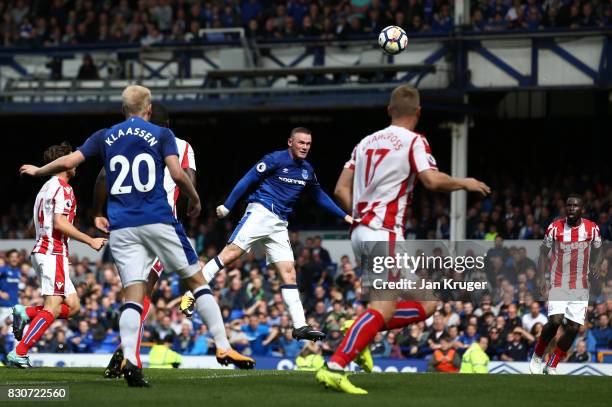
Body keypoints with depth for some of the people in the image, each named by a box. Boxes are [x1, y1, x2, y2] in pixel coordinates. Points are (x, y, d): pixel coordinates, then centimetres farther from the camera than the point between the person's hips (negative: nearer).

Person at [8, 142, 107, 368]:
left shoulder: (46, 188, 21)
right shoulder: (63, 188, -9)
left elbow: (37, 223, 24)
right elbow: (60, 223, -19)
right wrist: (91, 241, -14)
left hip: (41, 251, 10)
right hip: (54, 254, -10)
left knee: (72, 305, 9)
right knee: (52, 309, -12)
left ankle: (25, 313, -1)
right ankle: (18, 354, -18)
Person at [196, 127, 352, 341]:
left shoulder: (307, 170, 16)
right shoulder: (275, 160, -4)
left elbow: (320, 196, 31)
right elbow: (247, 180, -5)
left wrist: (344, 215, 30)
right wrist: (227, 206, -8)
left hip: (279, 224, 6)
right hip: (260, 212, -6)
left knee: (289, 272, -1)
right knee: (231, 252, -22)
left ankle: (300, 326, -5)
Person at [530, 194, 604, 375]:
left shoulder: (592, 228, -2)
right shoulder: (555, 228, -5)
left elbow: (599, 250, 11)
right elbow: (544, 252, 5)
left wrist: (598, 263, -11)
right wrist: (541, 277, -6)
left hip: (580, 285, 2)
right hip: (558, 283, -2)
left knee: (573, 328, -4)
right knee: (555, 321, -19)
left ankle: (551, 366, 11)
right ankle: (537, 356, 5)